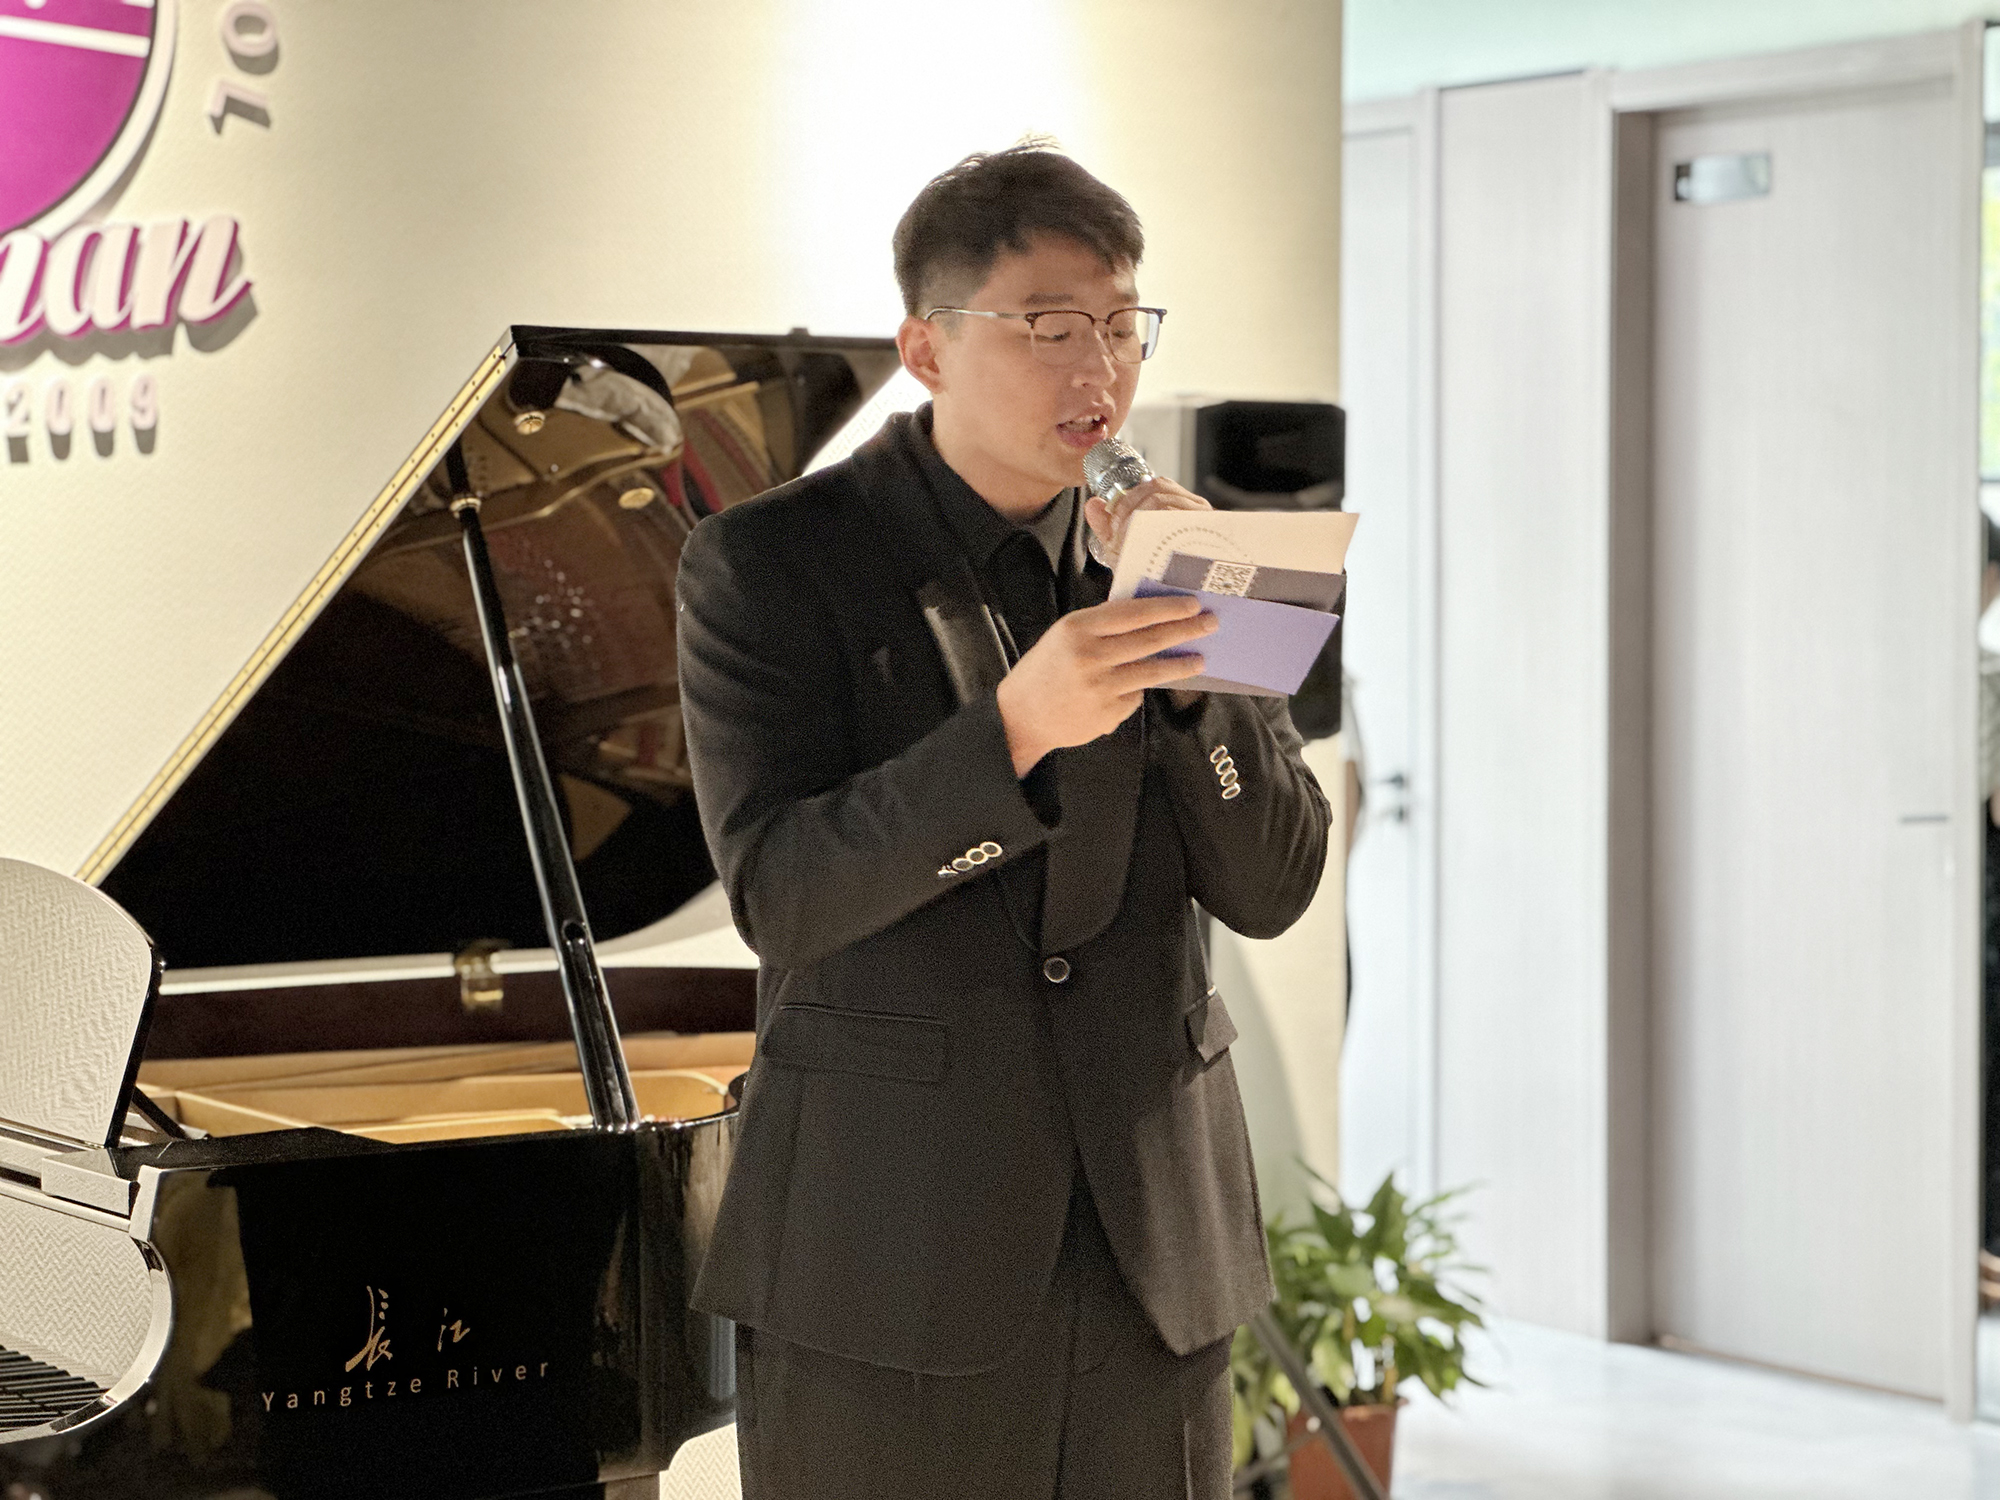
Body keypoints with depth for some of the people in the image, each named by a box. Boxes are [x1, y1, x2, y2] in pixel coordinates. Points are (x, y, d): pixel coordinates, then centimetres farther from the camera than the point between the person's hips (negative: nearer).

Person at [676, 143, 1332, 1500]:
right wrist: (1016, 728, -27)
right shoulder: (770, 564, -4)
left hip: (1150, 1247, 4)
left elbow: (1273, 888, 3)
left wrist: (1186, 651, -12)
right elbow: (778, 891, -15)